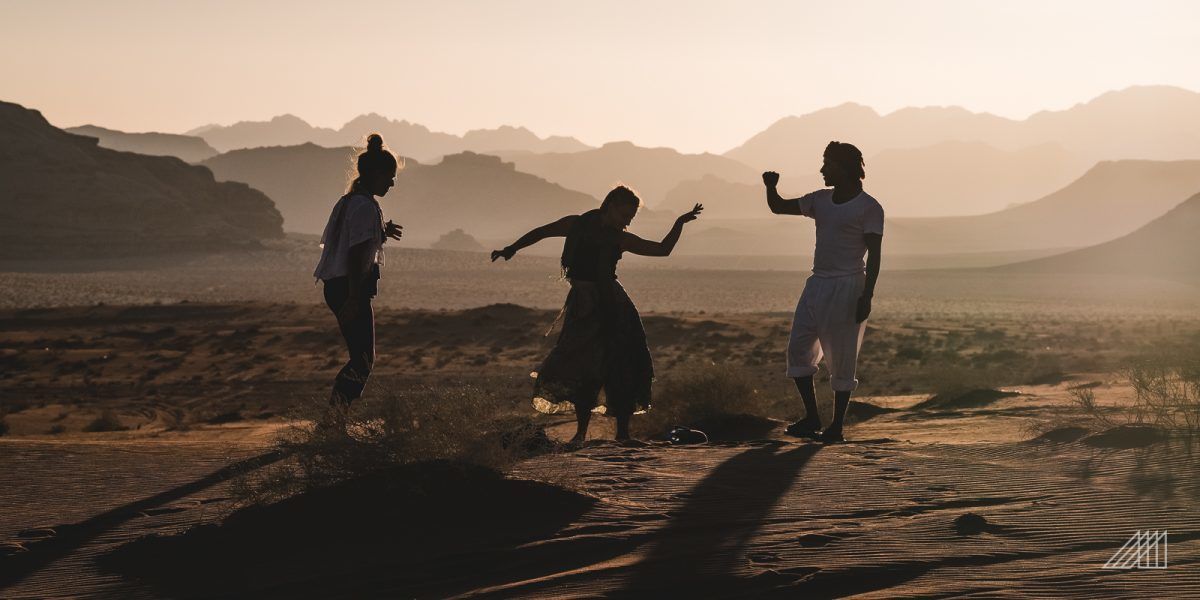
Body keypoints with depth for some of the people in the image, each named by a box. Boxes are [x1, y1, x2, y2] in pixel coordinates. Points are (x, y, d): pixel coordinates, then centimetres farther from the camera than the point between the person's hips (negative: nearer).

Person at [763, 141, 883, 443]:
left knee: (841, 359, -2)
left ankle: (837, 426, 5)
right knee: (798, 349, 3)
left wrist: (867, 295, -19)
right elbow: (778, 207, 17)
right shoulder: (821, 200, 13)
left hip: (847, 287, -7)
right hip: (817, 284, 7)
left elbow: (874, 256, -11)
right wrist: (771, 188, -5)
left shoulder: (868, 208, -7)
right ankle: (811, 418, 11)